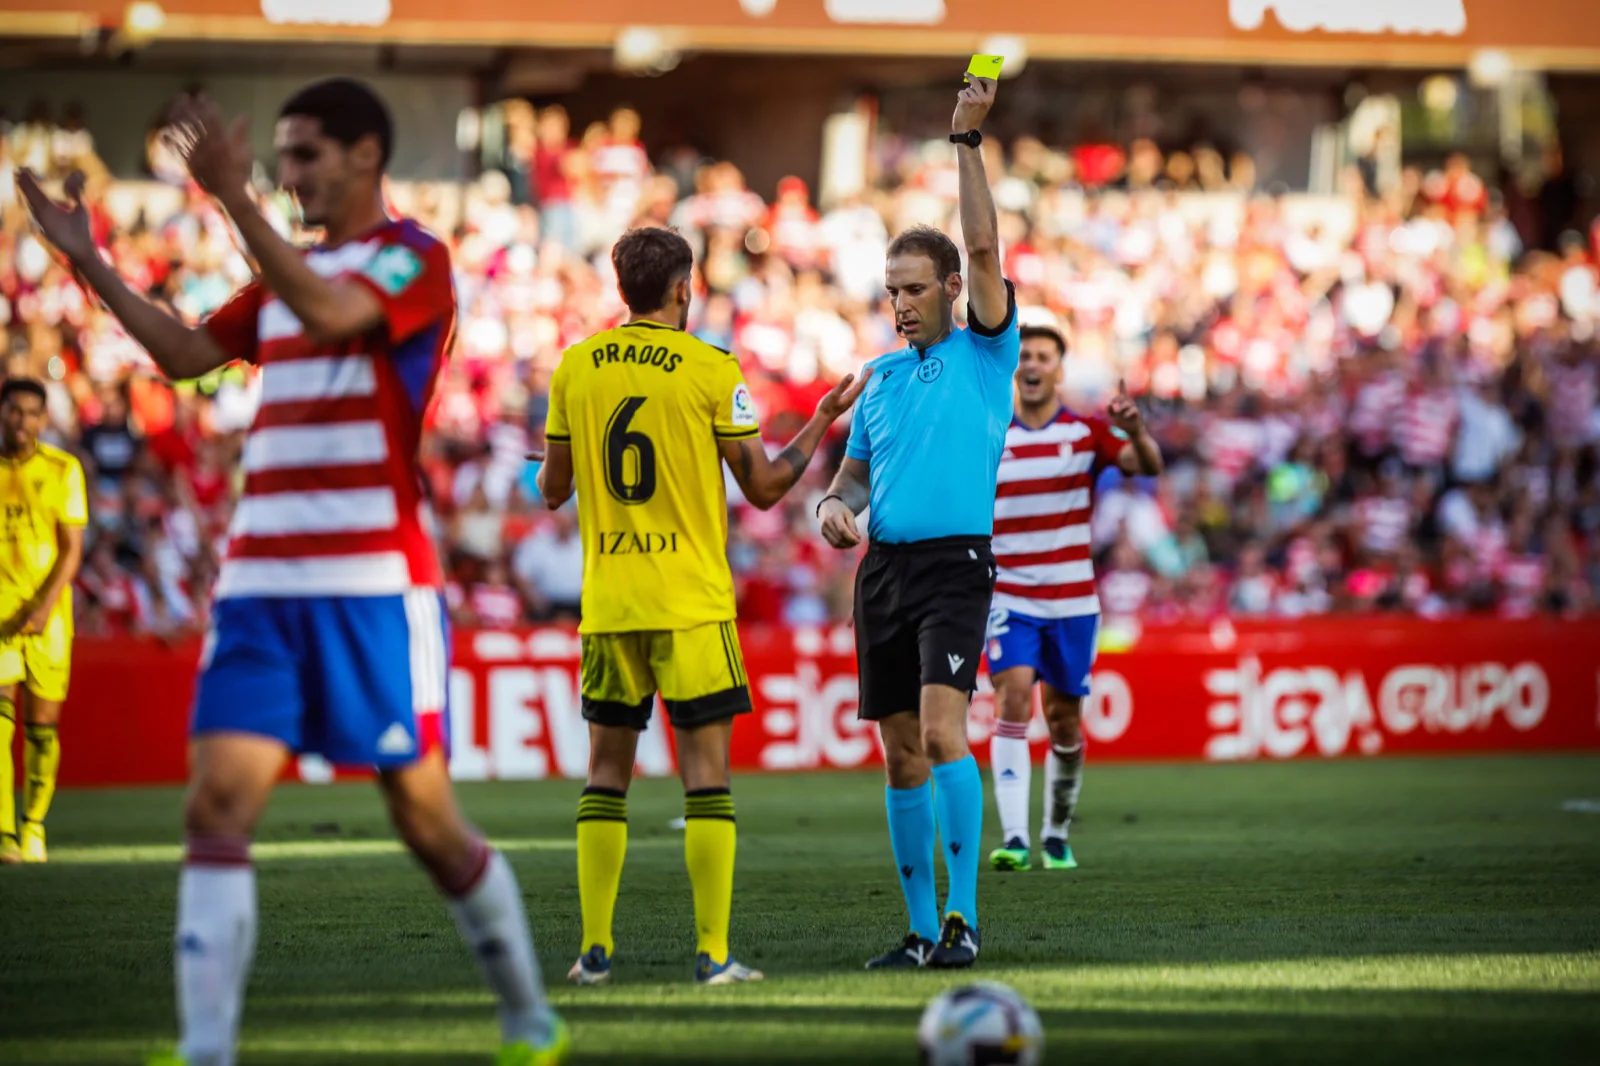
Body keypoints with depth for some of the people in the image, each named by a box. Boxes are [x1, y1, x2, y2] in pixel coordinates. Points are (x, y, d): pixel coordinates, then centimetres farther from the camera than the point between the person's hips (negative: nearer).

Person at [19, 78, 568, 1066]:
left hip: (376, 590, -6)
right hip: (262, 585, 6)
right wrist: (89, 262, 10)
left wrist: (235, 200, -30)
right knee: (216, 807, -8)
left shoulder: (415, 260, -5)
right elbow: (186, 353, 19)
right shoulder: (290, 270, 18)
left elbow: (331, 316, -24)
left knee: (428, 821, 2)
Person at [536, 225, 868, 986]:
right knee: (706, 772, 0)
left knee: (606, 769, 9)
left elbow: (552, 490, 10)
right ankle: (713, 953, -4)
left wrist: (543, 469, 33)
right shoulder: (711, 370, -6)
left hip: (606, 601, 3)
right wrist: (823, 420, 11)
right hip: (691, 600, -3)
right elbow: (763, 487, -2)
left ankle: (594, 950, 6)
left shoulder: (575, 368, 4)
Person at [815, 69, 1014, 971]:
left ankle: (963, 916, -22)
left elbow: (984, 251, -11)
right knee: (902, 753, 6)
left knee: (942, 730, -21)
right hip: (883, 567, 6)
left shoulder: (986, 353, 2)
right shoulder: (885, 374, 17)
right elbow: (855, 473, 23)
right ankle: (923, 930, 12)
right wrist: (837, 506, -1)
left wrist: (970, 141, -13)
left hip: (954, 565, -6)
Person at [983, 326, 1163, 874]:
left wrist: (1136, 429, -33)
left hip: (1072, 600, 1)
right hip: (1008, 599, -1)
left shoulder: (1087, 432, 1)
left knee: (1065, 721, 7)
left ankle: (1056, 836, 26)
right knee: (1013, 700, -19)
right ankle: (1013, 838, -26)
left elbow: (1148, 466, -14)